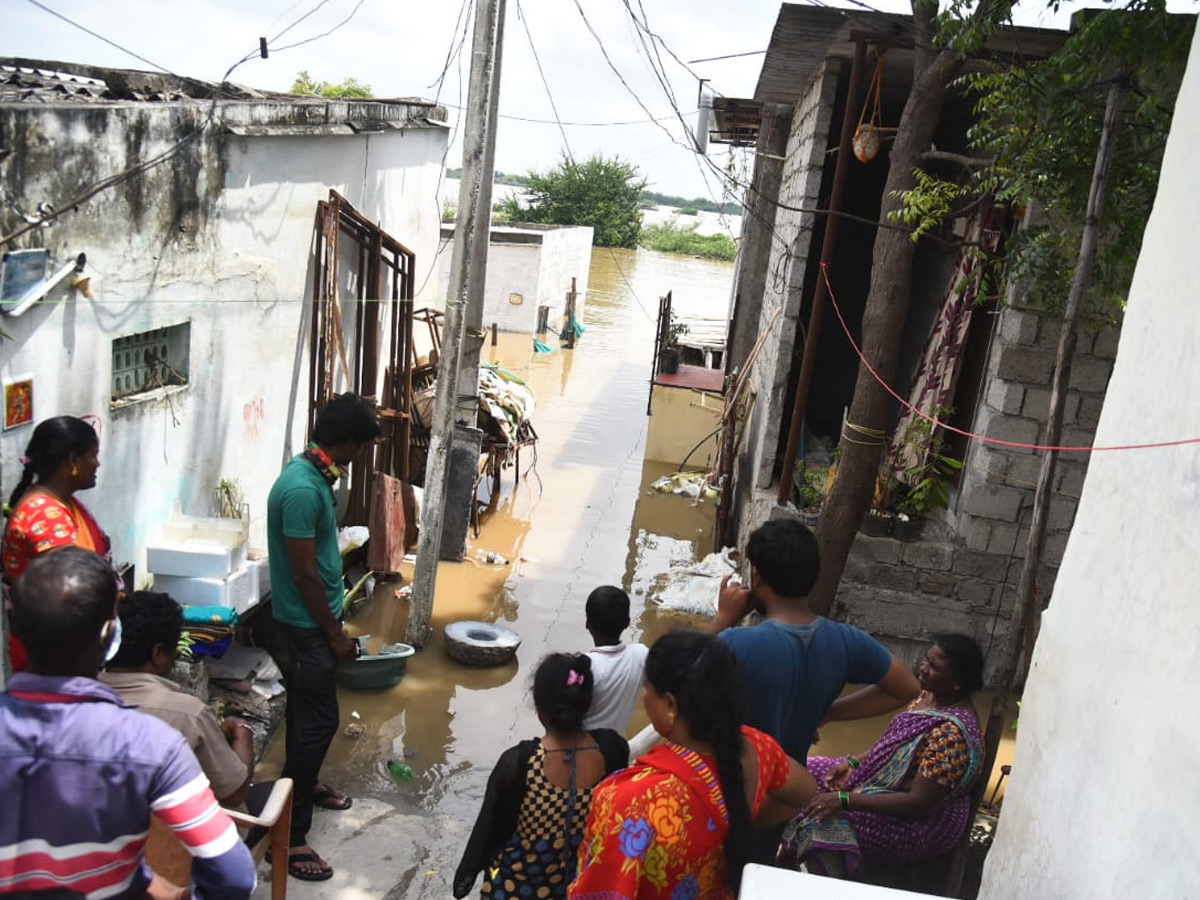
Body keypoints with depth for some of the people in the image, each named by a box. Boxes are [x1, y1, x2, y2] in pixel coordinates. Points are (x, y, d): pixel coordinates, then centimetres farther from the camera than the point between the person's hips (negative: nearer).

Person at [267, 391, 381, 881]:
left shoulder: (312, 474, 4)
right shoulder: (302, 489, -28)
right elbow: (305, 573, -24)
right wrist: (334, 633, -18)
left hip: (314, 619, 10)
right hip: (306, 624, -10)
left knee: (309, 712, 25)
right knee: (317, 720, -5)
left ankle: (305, 784, 45)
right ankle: (289, 836, 3)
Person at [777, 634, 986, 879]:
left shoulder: (952, 733, -30)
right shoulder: (930, 694, -3)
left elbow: (919, 804, -29)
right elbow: (894, 744, 12)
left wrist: (845, 800, -28)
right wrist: (854, 763, -4)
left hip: (926, 820, -9)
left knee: (822, 818, -22)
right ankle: (786, 861, 11)